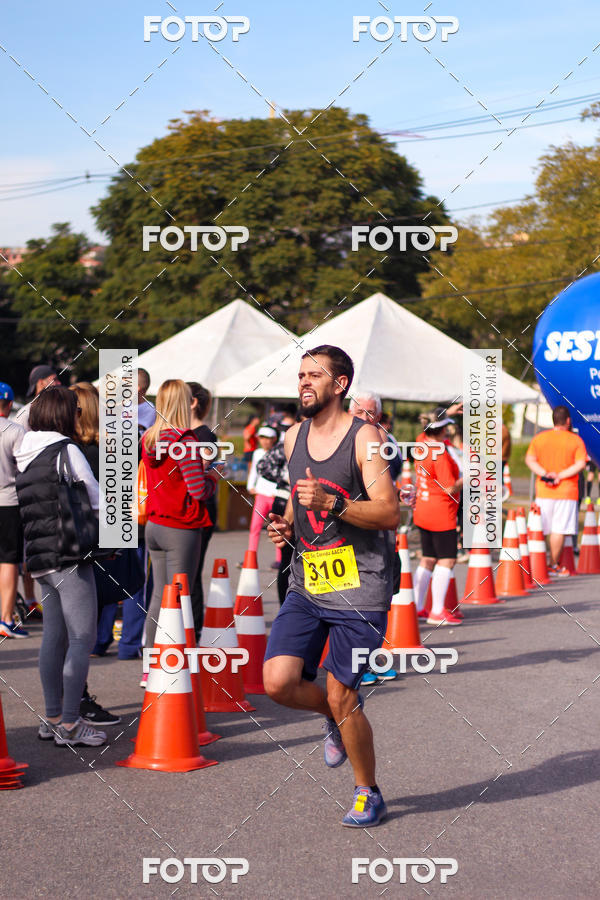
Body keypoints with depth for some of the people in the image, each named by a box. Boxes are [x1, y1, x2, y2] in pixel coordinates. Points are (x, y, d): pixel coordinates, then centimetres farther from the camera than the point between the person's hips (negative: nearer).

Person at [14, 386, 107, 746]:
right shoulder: (66, 450, -10)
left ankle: (52, 718, 20)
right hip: (69, 556, -9)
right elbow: (96, 501, -7)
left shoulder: (26, 455, 14)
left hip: (39, 556, 9)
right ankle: (69, 725, -7)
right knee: (82, 639, -6)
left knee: (54, 637, 14)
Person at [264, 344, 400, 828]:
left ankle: (369, 794, 20)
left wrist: (330, 503, -28)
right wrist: (286, 525, 5)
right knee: (277, 682, -9)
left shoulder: (364, 437, -9)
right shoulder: (294, 438, 10)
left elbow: (390, 513, -15)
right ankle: (337, 715, 24)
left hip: (359, 587, -6)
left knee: (341, 699, -2)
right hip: (307, 584, 6)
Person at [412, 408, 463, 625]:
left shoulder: (422, 442, 3)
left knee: (428, 559, 15)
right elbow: (450, 489, -20)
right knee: (446, 560, -5)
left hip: (423, 512, 9)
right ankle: (438, 612, -8)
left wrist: (448, 412, 35)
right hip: (441, 514, -9)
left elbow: (432, 428, 28)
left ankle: (417, 607, 16)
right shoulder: (440, 455, -21)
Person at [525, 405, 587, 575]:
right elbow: (581, 464, -12)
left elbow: (529, 459, -3)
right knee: (559, 530, 0)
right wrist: (560, 476, -14)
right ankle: (554, 565, 1)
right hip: (566, 491, -3)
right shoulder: (575, 440, -3)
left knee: (539, 530, 9)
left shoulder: (539, 438, 5)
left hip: (543, 491, 3)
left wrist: (544, 473, -10)